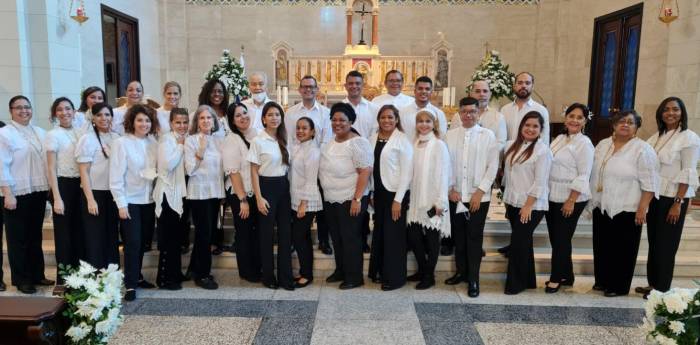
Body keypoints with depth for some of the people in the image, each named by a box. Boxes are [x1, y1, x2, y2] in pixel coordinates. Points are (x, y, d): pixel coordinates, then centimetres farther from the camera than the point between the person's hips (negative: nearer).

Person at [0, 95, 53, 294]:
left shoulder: (40, 133, 11)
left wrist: (50, 188, 9)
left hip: (38, 192, 6)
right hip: (17, 194, -5)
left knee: (35, 236, 16)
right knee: (18, 239, 7)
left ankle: (37, 274, 28)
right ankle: (21, 279, 19)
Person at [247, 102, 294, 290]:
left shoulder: (283, 140, 9)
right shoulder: (258, 141, -7)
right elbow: (254, 171, -7)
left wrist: (288, 188, 5)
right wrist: (259, 198, -13)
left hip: (283, 186, 5)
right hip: (266, 186, -5)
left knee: (285, 232, 6)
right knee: (267, 233, 4)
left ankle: (285, 276, 15)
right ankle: (268, 276, 18)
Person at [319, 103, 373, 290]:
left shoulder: (358, 142, -14)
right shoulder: (330, 143, 11)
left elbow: (365, 171, -20)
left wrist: (357, 199, -23)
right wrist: (325, 194, 15)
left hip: (350, 200, -8)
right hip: (330, 200, 8)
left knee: (350, 238, 1)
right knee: (336, 237, 16)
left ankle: (354, 277, 15)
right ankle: (340, 271, 32)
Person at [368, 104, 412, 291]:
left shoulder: (402, 140, -10)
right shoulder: (373, 139, 7)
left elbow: (407, 172, -13)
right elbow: (371, 167, 11)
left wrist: (398, 200, -16)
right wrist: (371, 193, 9)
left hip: (395, 193, -5)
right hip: (378, 192, 6)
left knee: (393, 234, 2)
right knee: (379, 232, 12)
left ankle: (394, 277, 15)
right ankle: (380, 271, 27)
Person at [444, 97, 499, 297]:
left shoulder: (488, 135, -1)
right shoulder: (450, 135, 5)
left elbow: (492, 166, -4)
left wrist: (480, 192, -10)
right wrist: (450, 188, -4)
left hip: (478, 196, -3)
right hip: (455, 195, 3)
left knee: (474, 238, 1)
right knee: (458, 236, 12)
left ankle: (473, 279, 10)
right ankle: (461, 271, 28)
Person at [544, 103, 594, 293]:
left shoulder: (584, 143, -10)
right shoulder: (559, 139, 10)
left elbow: (583, 176, -14)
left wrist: (571, 201, -17)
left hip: (570, 199, -7)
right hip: (552, 197, 7)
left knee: (561, 239, 3)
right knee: (555, 238, 12)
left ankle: (557, 277, 18)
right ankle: (565, 275, 28)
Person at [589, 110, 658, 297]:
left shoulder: (643, 149, -9)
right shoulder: (602, 145, 9)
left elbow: (649, 183, -13)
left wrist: (642, 209, -17)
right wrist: (592, 199, 14)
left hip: (626, 209, -6)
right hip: (602, 207, 6)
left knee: (622, 249, 3)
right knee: (602, 245, 13)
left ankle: (619, 286, 15)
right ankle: (602, 280, 27)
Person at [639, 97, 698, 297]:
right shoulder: (656, 137, 10)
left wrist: (678, 203, -18)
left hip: (672, 198, -6)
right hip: (654, 197, 6)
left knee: (666, 245, 2)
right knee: (653, 242, 12)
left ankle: (662, 289, 13)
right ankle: (653, 284, 23)